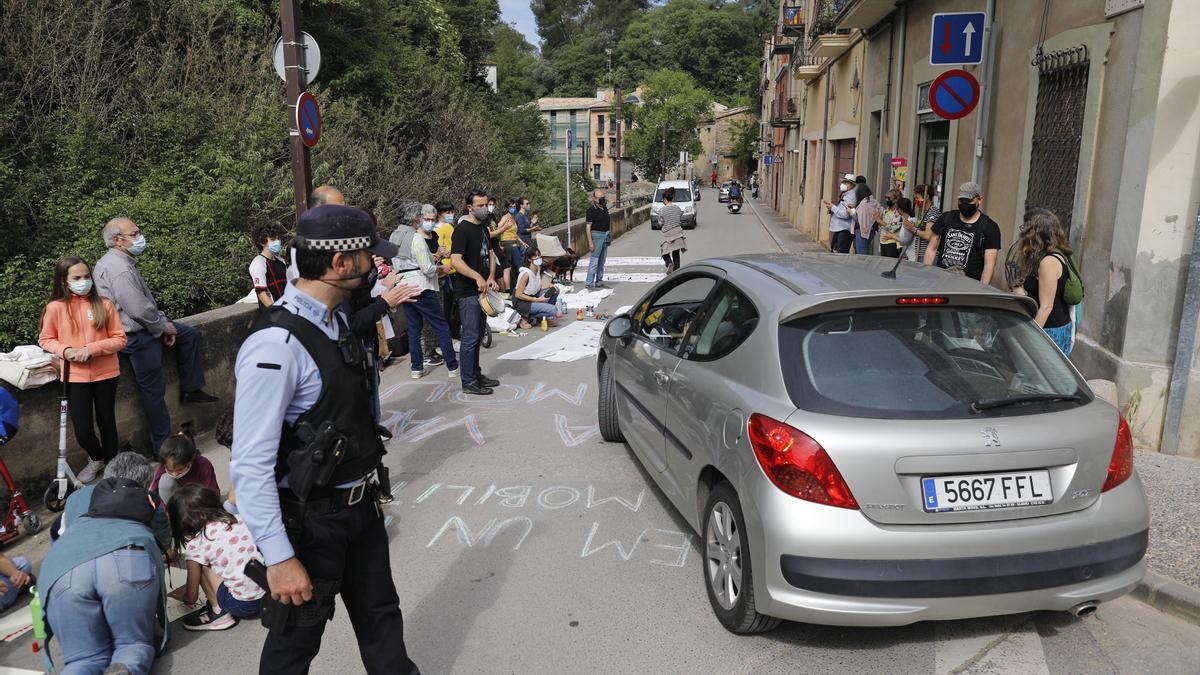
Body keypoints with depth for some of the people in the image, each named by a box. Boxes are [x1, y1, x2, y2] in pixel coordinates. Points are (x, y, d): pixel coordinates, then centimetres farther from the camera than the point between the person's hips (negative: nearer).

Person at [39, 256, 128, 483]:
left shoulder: (104, 304, -6)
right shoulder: (55, 308, -5)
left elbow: (120, 339, -4)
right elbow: (45, 339, 6)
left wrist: (92, 348, -18)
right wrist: (65, 350, -13)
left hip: (105, 373, 0)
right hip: (75, 376, 0)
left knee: (107, 422, 14)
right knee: (83, 432, -1)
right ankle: (96, 458, 32)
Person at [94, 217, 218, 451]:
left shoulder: (123, 262, 9)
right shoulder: (119, 270, -25)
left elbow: (147, 301, 15)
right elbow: (140, 310, -29)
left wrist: (163, 322, 5)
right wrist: (164, 327, -12)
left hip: (144, 327, 11)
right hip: (136, 337, -11)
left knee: (189, 334, 19)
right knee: (154, 390, -1)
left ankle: (190, 389, 23)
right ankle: (163, 445, 12)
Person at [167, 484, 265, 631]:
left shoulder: (195, 544, -3)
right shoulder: (237, 519, 9)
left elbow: (192, 598, 7)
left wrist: (182, 597, 32)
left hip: (244, 605, -6)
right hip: (269, 592, 6)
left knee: (200, 564, 8)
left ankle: (219, 613, 9)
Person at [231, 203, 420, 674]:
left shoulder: (336, 318, 3)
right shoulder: (277, 346, -26)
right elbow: (251, 466, -26)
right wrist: (279, 558, -23)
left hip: (361, 505, 8)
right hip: (311, 520, -8)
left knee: (380, 617, 24)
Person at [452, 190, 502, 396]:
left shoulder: (483, 228, 13)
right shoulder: (463, 229, -14)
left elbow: (490, 254, 19)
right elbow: (455, 260, -23)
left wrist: (491, 277, 2)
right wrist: (477, 276, -33)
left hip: (482, 290, 9)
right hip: (467, 292, -9)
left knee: (478, 336, 16)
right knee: (470, 337, -5)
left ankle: (476, 374, 27)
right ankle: (468, 381, 2)